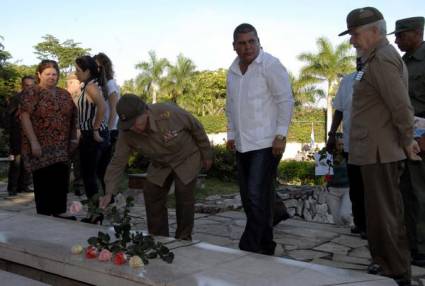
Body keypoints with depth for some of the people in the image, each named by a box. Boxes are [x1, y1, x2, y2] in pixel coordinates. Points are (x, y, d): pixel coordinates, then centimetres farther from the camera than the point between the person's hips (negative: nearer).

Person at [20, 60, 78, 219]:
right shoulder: (32, 93, -3)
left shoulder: (64, 94, 14)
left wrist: (73, 139, 6)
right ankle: (44, 216, 7)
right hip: (41, 147, -5)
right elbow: (25, 117, -11)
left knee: (61, 180, 5)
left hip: (62, 148, 5)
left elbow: (73, 118, 16)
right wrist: (33, 142, -18)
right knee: (43, 181, -1)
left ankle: (60, 211, 15)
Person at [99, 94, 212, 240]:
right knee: (152, 195, -1)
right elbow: (118, 162, -18)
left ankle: (183, 239, 5)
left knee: (184, 197, -13)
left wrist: (207, 155, -8)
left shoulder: (169, 113, -36)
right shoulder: (126, 133, -23)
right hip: (160, 164, 4)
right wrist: (109, 193, -26)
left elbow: (196, 128, -20)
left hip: (186, 158, -4)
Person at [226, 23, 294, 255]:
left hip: (266, 144, -7)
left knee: (257, 196, -12)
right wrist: (231, 134, 17)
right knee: (248, 198, 11)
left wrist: (281, 135, -14)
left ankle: (249, 248, -3)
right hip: (242, 144, 8)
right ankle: (264, 246, 24)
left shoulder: (270, 65, -8)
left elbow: (286, 101, -11)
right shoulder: (233, 70, 12)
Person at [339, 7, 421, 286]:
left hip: (380, 151, -10)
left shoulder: (381, 60, -16)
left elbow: (402, 106, -22)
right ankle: (385, 263, 31)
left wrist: (407, 141, -10)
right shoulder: (382, 57, 16)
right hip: (377, 150, 10)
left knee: (385, 213, -1)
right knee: (381, 211, 18)